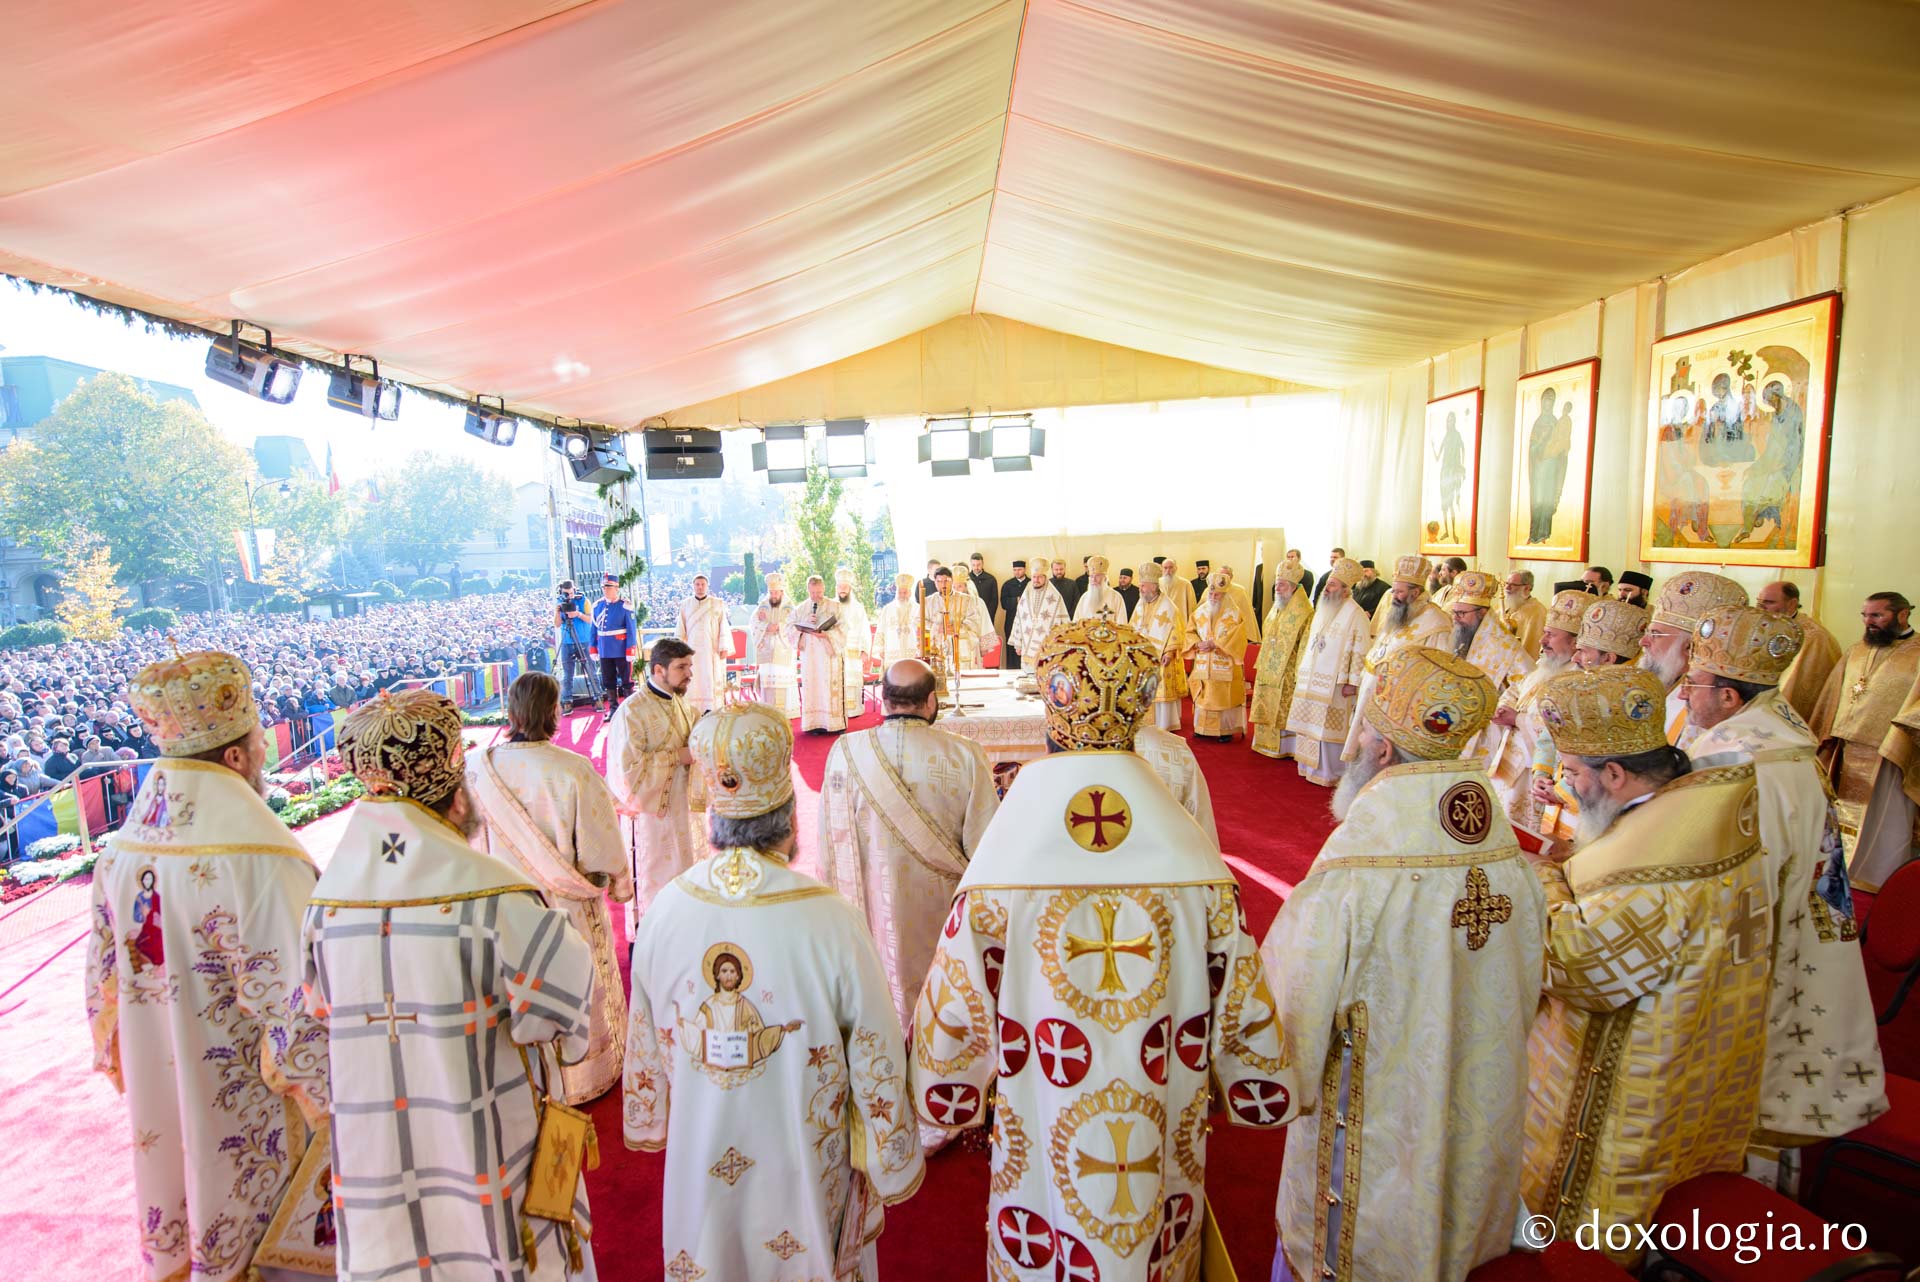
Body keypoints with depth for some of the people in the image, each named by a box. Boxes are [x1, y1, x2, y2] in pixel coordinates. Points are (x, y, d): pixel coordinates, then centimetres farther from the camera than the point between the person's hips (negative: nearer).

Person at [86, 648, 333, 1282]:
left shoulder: (121, 853, -4)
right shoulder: (261, 858, -27)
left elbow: (106, 985, 8)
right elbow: (299, 1003, -26)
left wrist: (134, 1077, 22)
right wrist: (337, 1113, -14)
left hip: (161, 1111, 7)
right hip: (252, 1122, -7)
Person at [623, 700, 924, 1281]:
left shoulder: (665, 911, -17)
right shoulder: (832, 923, -28)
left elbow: (645, 1042, -1)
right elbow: (877, 1061, -18)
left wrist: (649, 1124, 18)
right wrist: (894, 1168, -1)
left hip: (700, 1163, 3)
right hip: (804, 1167, -3)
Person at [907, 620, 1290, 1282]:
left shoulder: (998, 879, -23)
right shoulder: (1199, 867, -18)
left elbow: (956, 1016, -12)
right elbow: (1241, 1009, -7)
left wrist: (944, 1106, 7)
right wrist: (1259, 1093, 12)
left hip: (1040, 1156, -1)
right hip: (1164, 1158, 2)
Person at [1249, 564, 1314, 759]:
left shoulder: (1304, 613, -13)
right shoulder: (1276, 610, 13)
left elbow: (1306, 645, -16)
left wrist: (1300, 672, -19)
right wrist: (1262, 665, 17)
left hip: (1287, 672, -8)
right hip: (1268, 671, 8)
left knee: (1285, 710, -1)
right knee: (1268, 709, 13)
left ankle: (1285, 747, 8)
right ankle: (1268, 743, 23)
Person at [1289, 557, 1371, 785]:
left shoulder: (1355, 614, -10)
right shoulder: (1322, 610, 14)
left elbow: (1360, 651, -14)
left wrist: (1352, 682, -18)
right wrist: (1302, 671, 17)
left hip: (1333, 684, -7)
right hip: (1310, 680, 7)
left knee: (1329, 728, -2)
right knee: (1310, 724, 11)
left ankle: (1330, 773, 8)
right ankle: (1311, 766, 21)